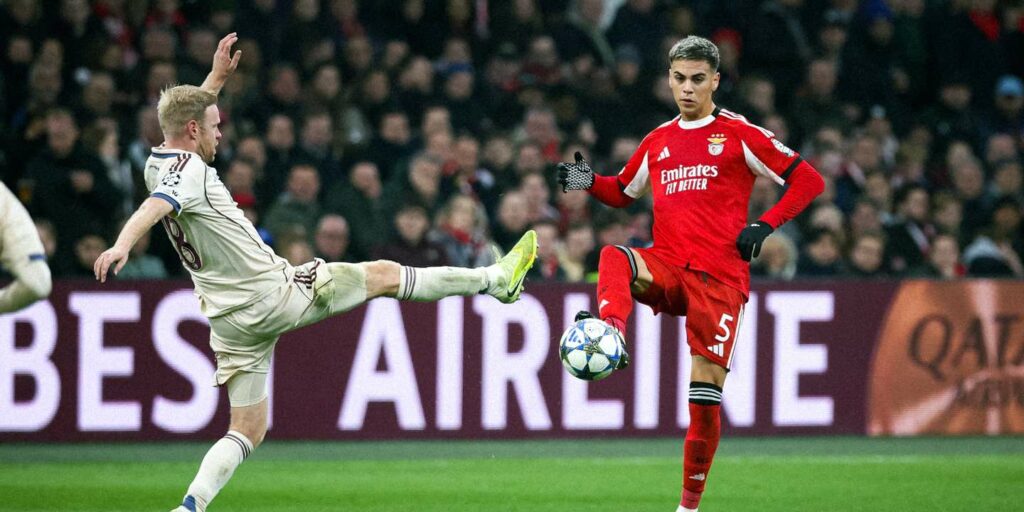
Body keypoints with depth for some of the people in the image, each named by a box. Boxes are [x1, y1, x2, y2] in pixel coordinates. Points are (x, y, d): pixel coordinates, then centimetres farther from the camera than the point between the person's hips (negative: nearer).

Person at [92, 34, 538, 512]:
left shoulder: (159, 164, 9)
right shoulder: (189, 169, -18)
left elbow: (188, 113, 32)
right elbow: (155, 207, -39)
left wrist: (216, 77, 30)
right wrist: (122, 246, -56)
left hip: (231, 321, 9)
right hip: (273, 293, -9)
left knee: (247, 432, 12)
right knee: (385, 274, 7)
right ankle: (496, 279, 20)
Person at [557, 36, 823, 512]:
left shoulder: (740, 134, 3)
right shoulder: (657, 142, 17)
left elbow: (808, 180, 3)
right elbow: (622, 192, 32)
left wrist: (764, 226, -9)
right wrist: (589, 183, 9)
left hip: (720, 279, -3)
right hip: (666, 267, 3)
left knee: (706, 392, -7)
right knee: (614, 258, -30)